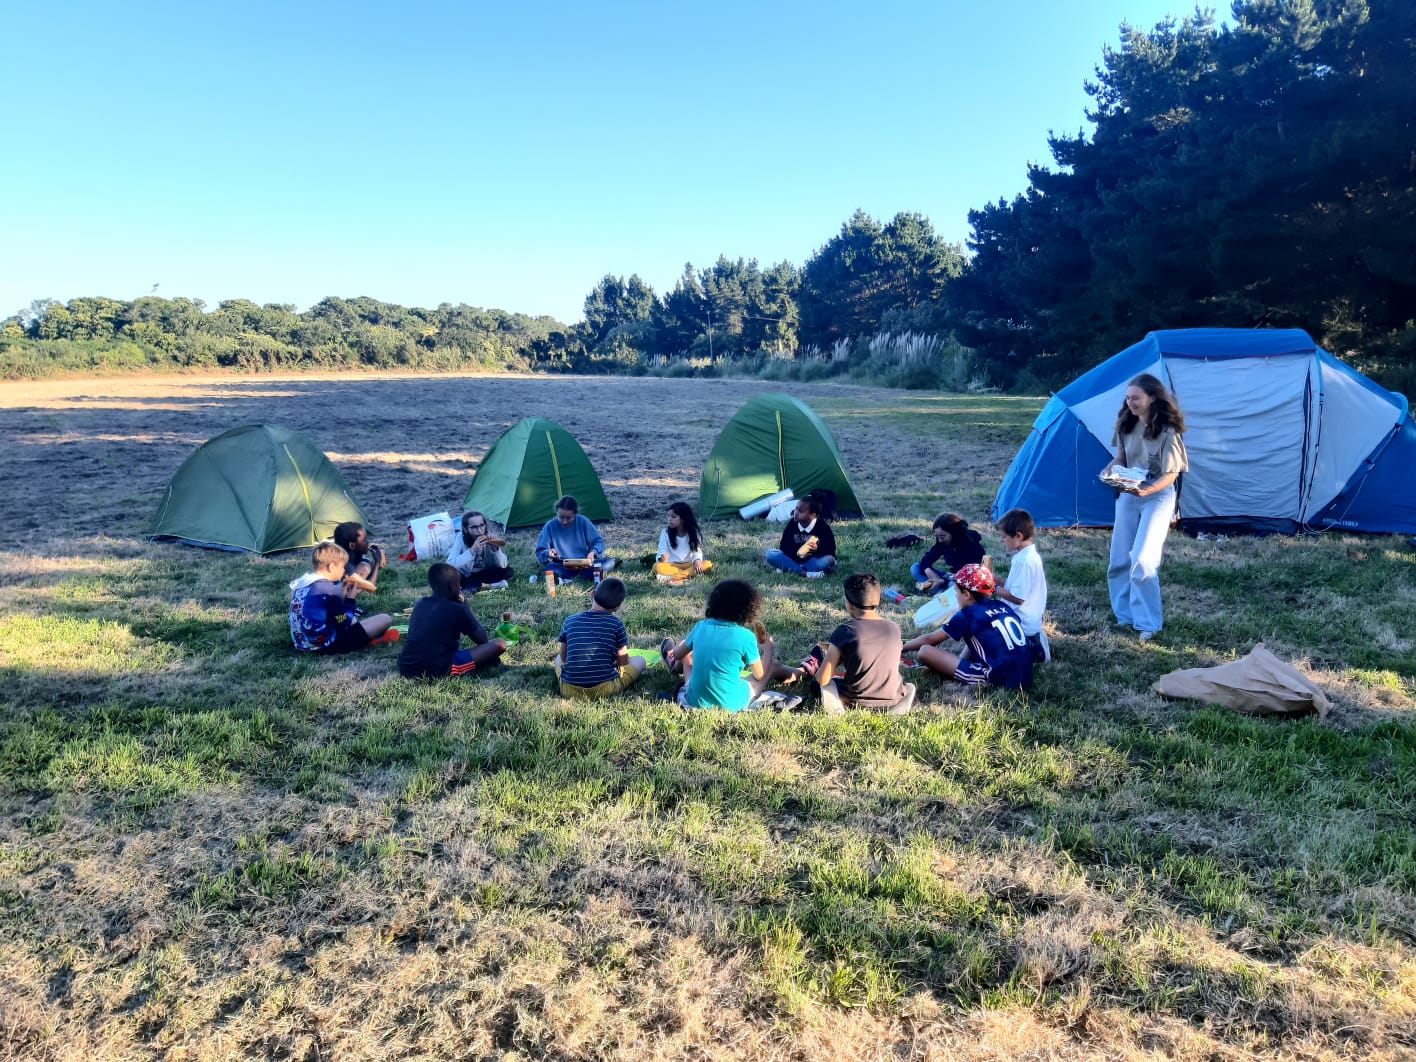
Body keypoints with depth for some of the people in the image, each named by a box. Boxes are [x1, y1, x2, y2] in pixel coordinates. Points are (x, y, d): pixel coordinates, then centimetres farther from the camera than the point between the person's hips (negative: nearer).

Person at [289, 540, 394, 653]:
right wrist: (350, 598, -3)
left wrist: (342, 593, 8)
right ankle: (369, 639, 20)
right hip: (326, 645, -10)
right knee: (386, 619, -6)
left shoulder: (301, 582, 5)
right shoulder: (328, 590, -21)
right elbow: (345, 625, -13)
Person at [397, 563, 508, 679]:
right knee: (500, 644, -5)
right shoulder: (457, 609, -3)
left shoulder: (419, 604, 15)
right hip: (438, 671, -6)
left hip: (406, 668, 7)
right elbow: (482, 639, 7)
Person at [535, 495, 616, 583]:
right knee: (549, 568, -35)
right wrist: (548, 553, -26)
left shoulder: (582, 522, -6)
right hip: (562, 567, -2)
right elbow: (540, 552, -3)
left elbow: (598, 542, 0)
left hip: (585, 564, 2)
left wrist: (593, 552, -21)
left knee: (609, 562, -24)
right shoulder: (550, 526, -8)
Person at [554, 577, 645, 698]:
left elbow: (563, 657, 12)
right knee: (639, 660, 21)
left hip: (570, 691, 0)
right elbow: (623, 661, 2)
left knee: (559, 658, 32)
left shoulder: (570, 620, 1)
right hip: (605, 690, 0)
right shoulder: (616, 623, -8)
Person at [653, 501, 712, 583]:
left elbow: (697, 550, -2)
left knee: (708, 564, -26)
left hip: (689, 564, 1)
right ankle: (691, 573, -37)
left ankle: (673, 577, -37)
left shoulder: (693, 532, 1)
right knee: (657, 567, -32)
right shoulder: (665, 532, 0)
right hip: (671, 565, -1)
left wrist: (697, 560, -24)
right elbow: (662, 550, -7)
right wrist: (662, 557, -30)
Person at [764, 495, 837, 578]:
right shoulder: (792, 524, -6)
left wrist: (818, 550, -31)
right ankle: (805, 573, -32)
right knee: (770, 554, -19)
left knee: (830, 559, -36)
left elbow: (830, 550, -10)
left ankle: (789, 569, -31)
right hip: (795, 559, 3)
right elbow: (783, 546, -4)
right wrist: (797, 553, -23)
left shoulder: (823, 527, -13)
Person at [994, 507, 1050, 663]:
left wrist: (994, 589, -12)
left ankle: (1034, 649, -1)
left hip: (1022, 625, -10)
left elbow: (1017, 597, -23)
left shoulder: (1024, 561, -25)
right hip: (1027, 621, 10)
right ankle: (1033, 641, 14)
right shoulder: (1028, 554, 5)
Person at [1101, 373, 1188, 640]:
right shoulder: (1126, 425, -1)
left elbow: (1171, 473, -15)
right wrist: (1110, 470, -10)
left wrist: (1148, 490, -31)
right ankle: (1125, 615, 21)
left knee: (1142, 561, -13)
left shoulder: (1167, 431, -18)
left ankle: (1148, 623, -2)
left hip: (1157, 497, -6)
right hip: (1127, 495, 6)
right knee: (1119, 559, 7)